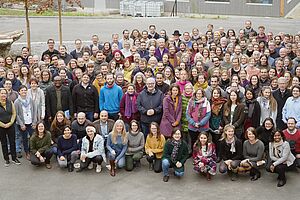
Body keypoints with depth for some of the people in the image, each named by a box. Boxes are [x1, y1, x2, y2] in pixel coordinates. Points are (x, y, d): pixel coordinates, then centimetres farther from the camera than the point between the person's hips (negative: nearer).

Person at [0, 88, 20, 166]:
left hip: (11, 126, 2)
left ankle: (14, 158, 19)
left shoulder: (10, 103, 1)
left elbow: (14, 113, 3)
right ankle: (6, 159, 19)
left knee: (12, 142, 7)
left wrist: (10, 123, -8)